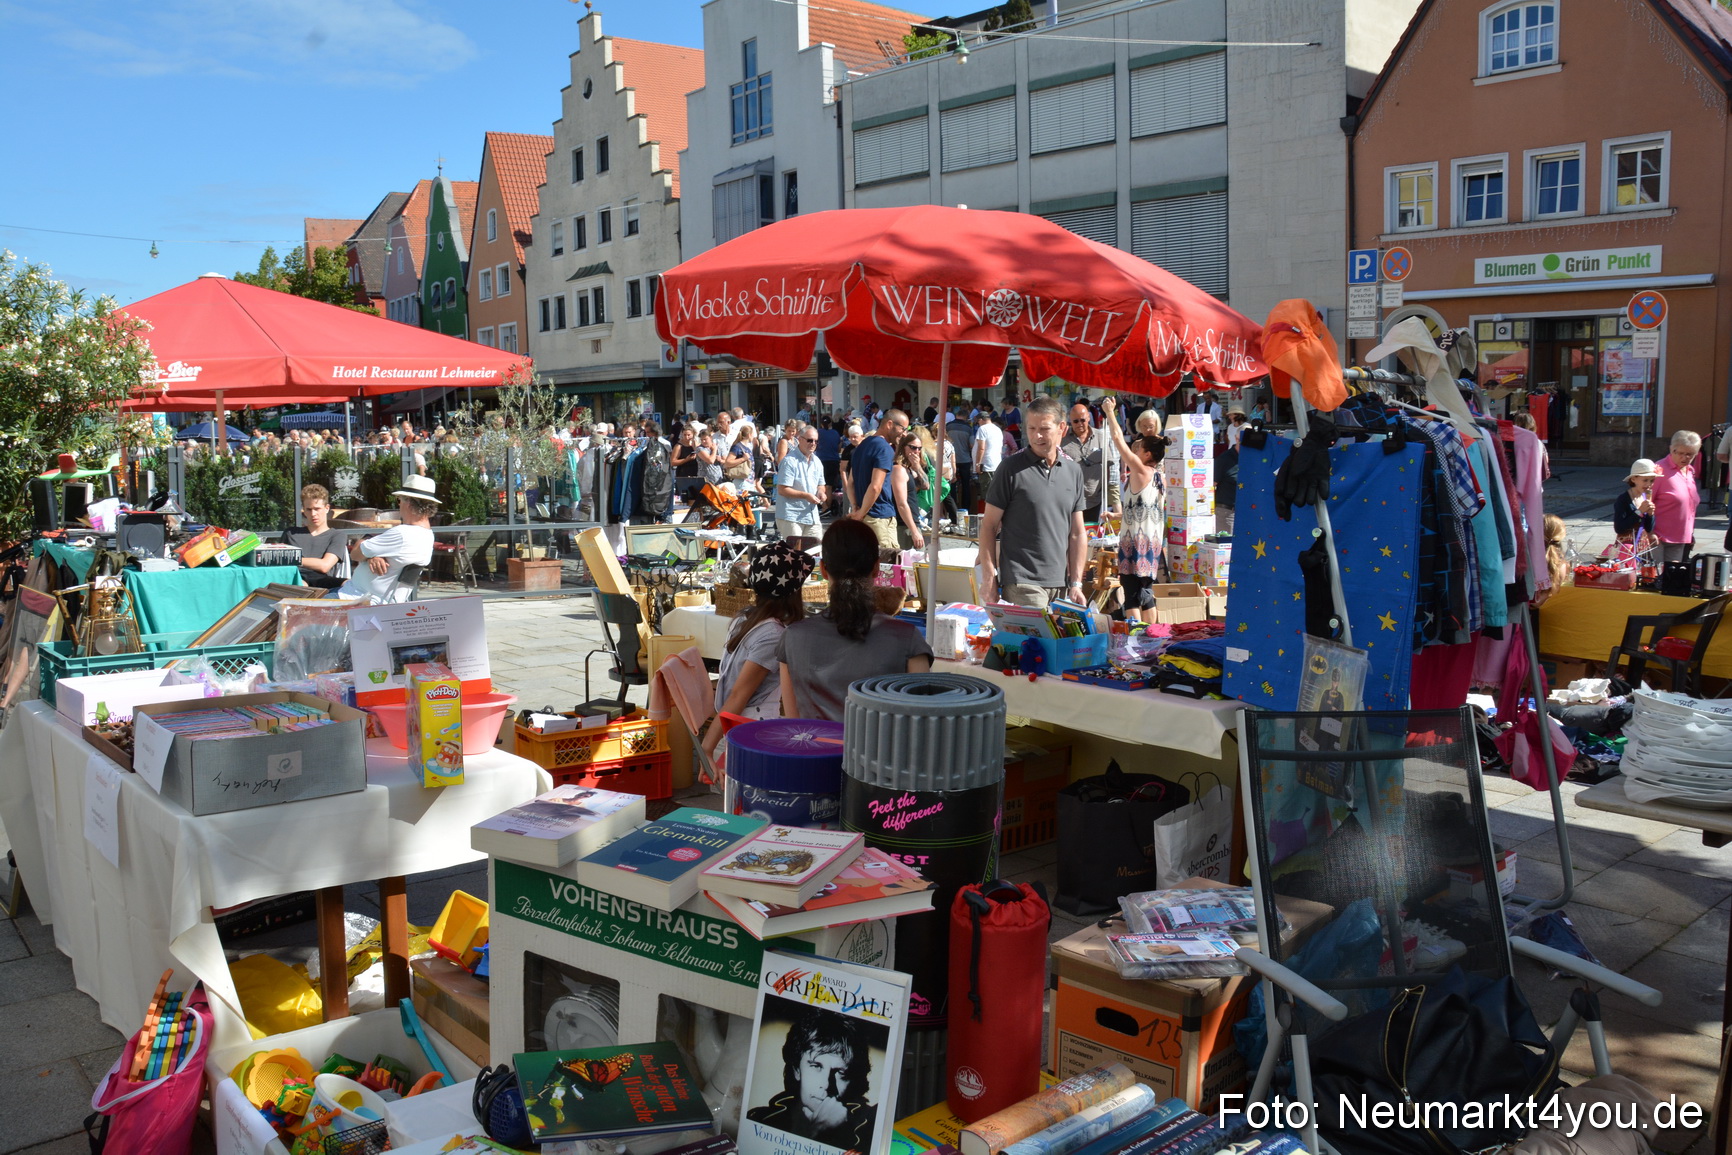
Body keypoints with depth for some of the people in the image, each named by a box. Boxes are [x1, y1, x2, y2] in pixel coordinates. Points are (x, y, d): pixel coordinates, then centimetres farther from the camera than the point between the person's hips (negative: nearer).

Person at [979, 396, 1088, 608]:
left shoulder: (1073, 471, 11)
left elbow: (1077, 533, 13)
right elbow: (989, 526, -3)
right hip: (1022, 583, -5)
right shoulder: (1012, 469, -4)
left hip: (1060, 583, 5)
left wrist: (1076, 583, 8)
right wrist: (989, 579, -9)